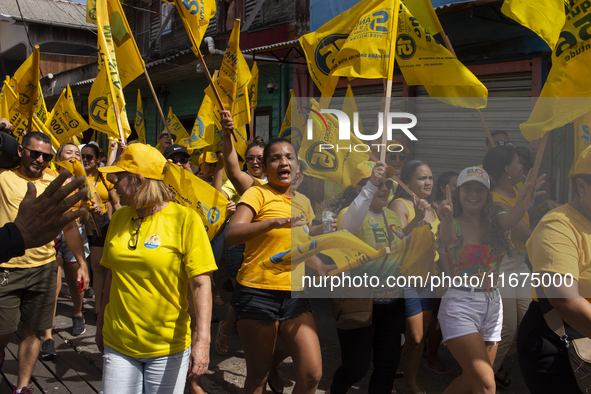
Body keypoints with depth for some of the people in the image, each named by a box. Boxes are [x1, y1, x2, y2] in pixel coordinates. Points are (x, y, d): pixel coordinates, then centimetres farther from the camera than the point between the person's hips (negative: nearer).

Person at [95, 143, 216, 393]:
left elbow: (201, 284, -16)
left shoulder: (185, 218, -13)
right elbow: (113, 274, 14)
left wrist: (203, 339, -24)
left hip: (167, 346, -4)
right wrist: (101, 323, 18)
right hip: (118, 343, 4)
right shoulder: (120, 218, 4)